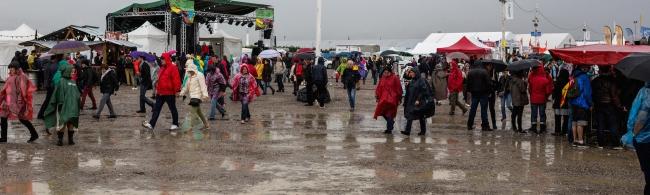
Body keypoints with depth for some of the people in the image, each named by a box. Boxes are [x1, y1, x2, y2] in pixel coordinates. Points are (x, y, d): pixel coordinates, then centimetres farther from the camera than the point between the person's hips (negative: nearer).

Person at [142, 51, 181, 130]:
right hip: (161, 92, 8)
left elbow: (176, 80, -17)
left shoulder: (173, 68, -13)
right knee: (156, 108, 5)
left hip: (169, 93, -8)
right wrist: (157, 88, 18)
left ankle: (175, 124, 18)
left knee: (172, 109, 6)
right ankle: (151, 124, 5)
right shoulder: (162, 68, 13)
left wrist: (177, 90, -20)